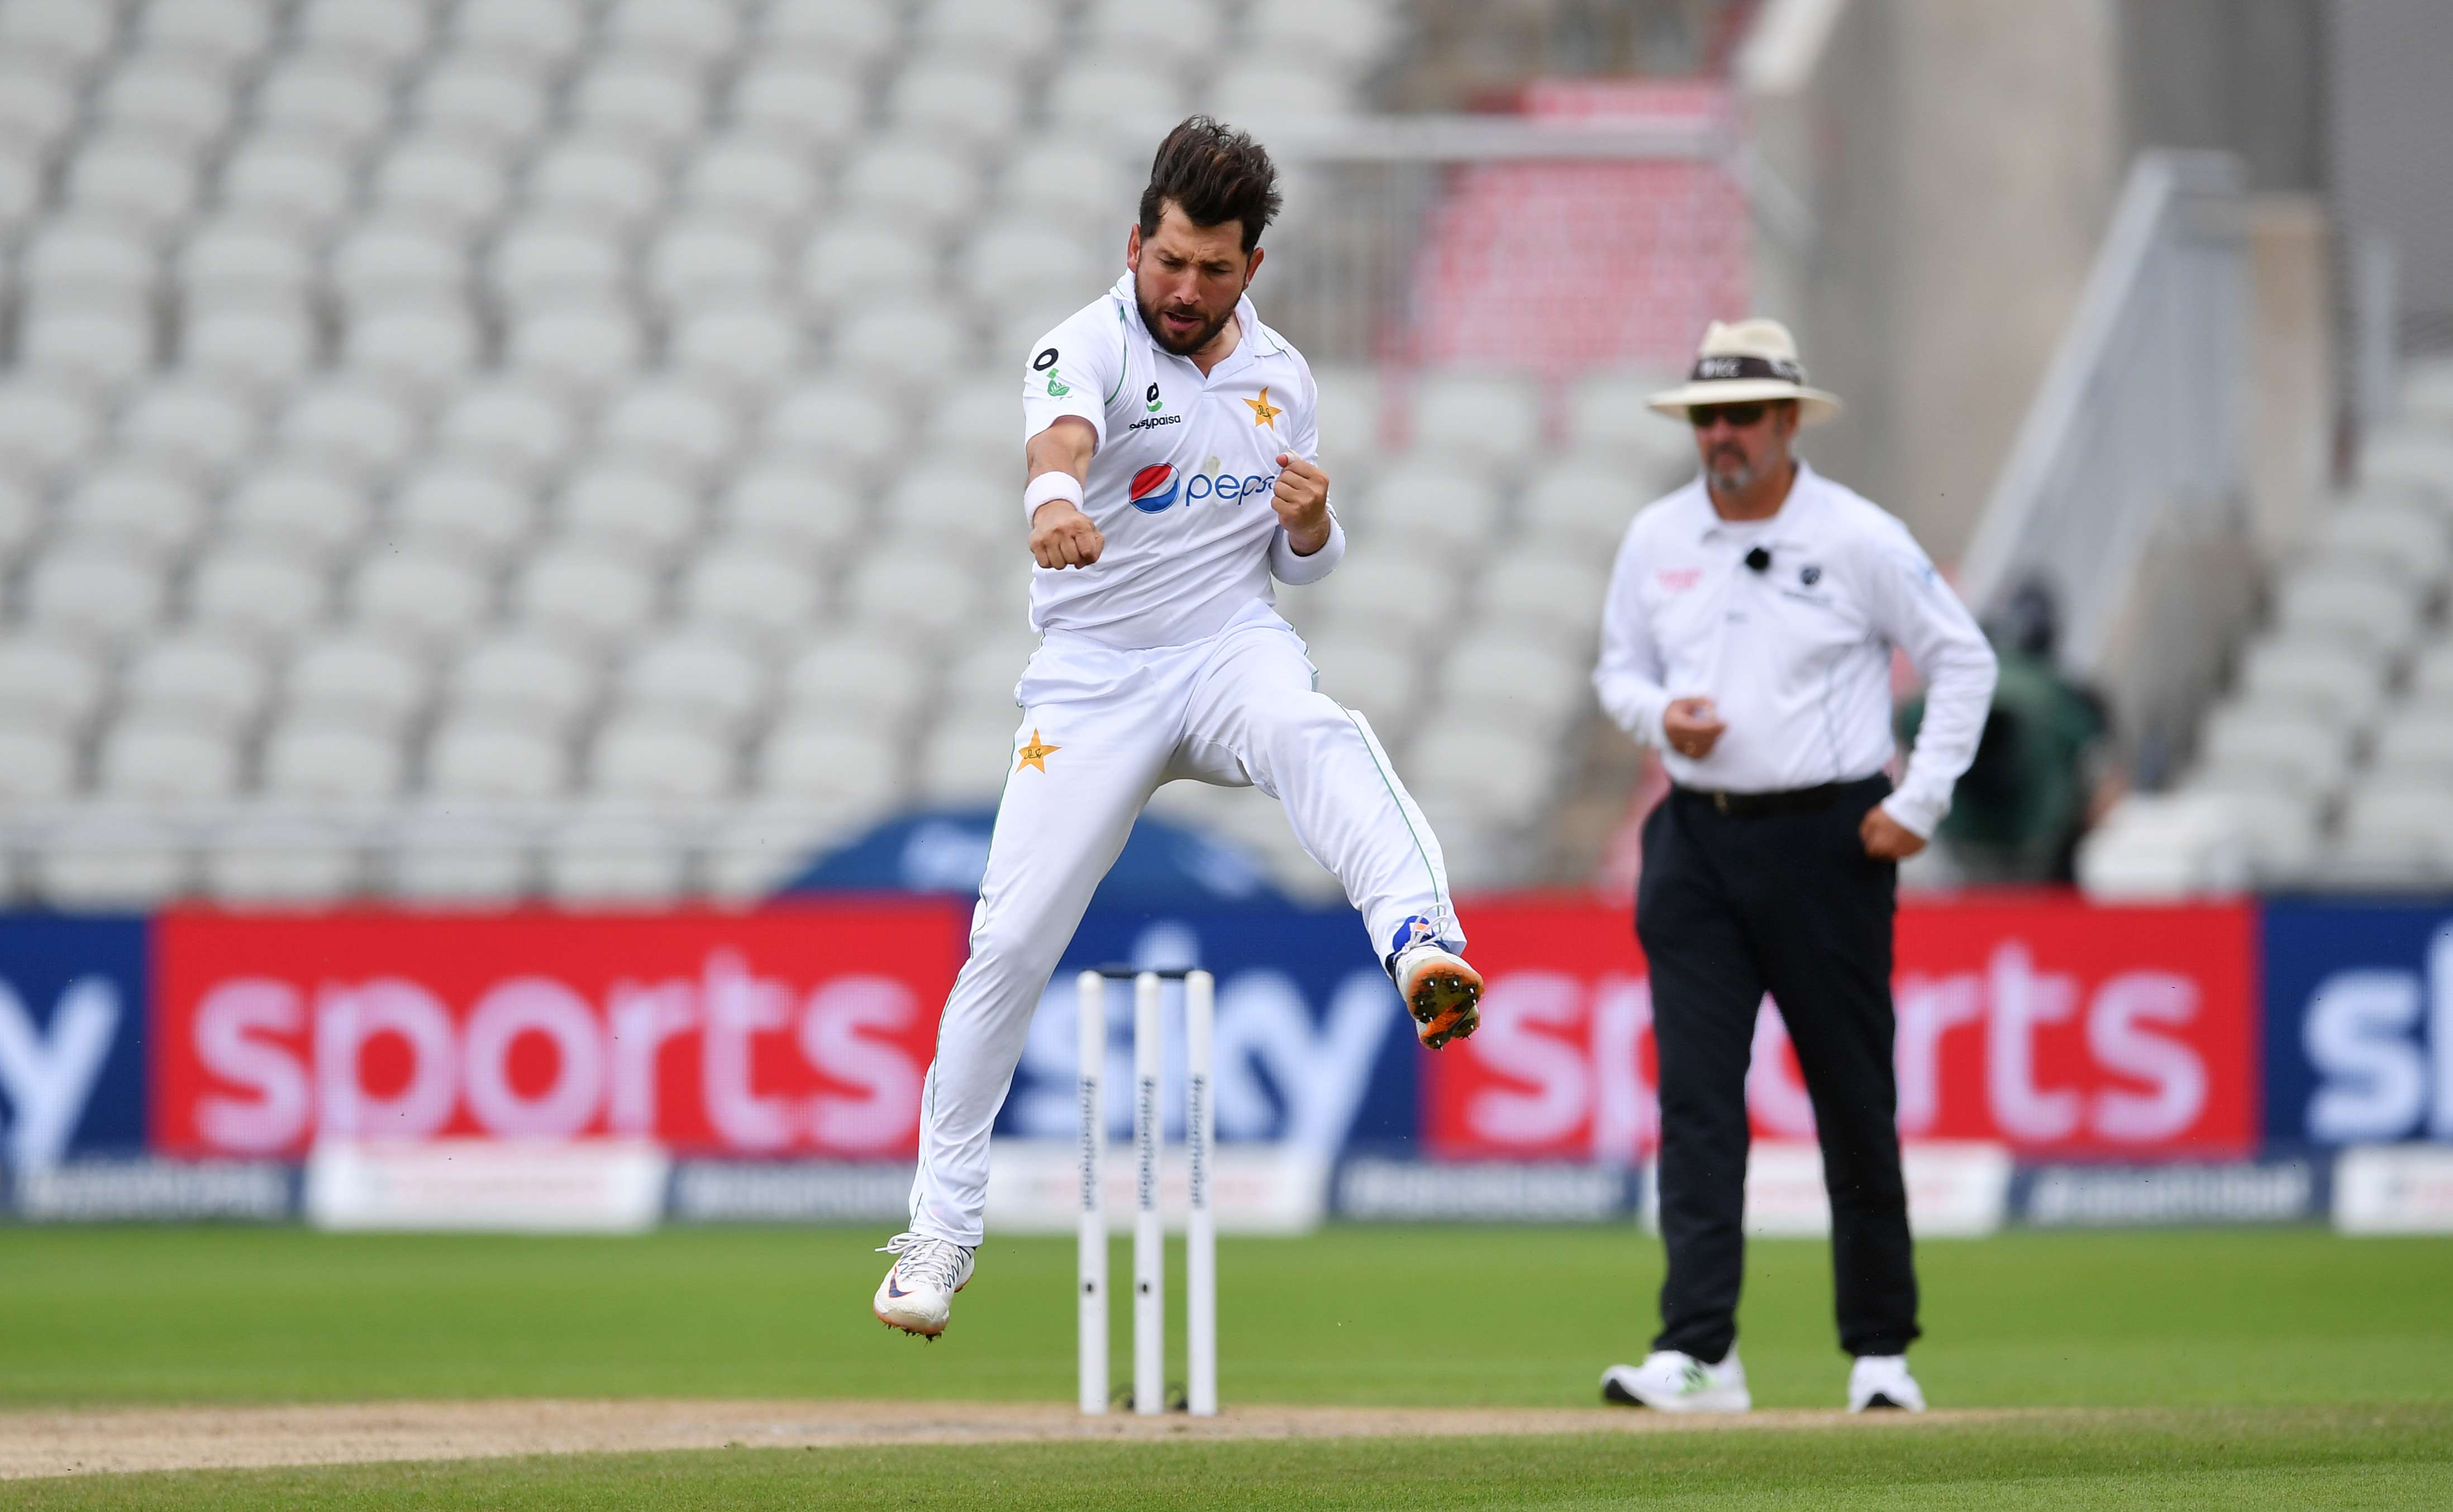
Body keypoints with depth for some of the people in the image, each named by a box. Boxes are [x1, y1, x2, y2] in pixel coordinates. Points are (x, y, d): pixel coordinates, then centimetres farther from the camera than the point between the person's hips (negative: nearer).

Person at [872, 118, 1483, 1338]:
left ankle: (1423, 951, -58)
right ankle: (941, 1226, 8)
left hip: (1231, 645, 2)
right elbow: (1060, 432, -35)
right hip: (1093, 676, -2)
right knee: (1010, 938, -6)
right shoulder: (1090, 347, -10)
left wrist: (1312, 524, -9)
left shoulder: (1279, 378, 6)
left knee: (1319, 735, -34)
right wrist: (1053, 498, -59)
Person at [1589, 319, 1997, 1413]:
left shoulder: (1859, 540, -4)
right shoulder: (1656, 540, 8)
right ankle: (1698, 1354, -13)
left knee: (1855, 1101, 3)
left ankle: (1881, 1351, 15)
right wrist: (1658, 714, -6)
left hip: (1827, 840, -3)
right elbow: (1619, 668, 18)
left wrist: (1919, 803, -5)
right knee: (1695, 1097, -8)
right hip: (1697, 841, 3)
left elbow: (1963, 660, 1)